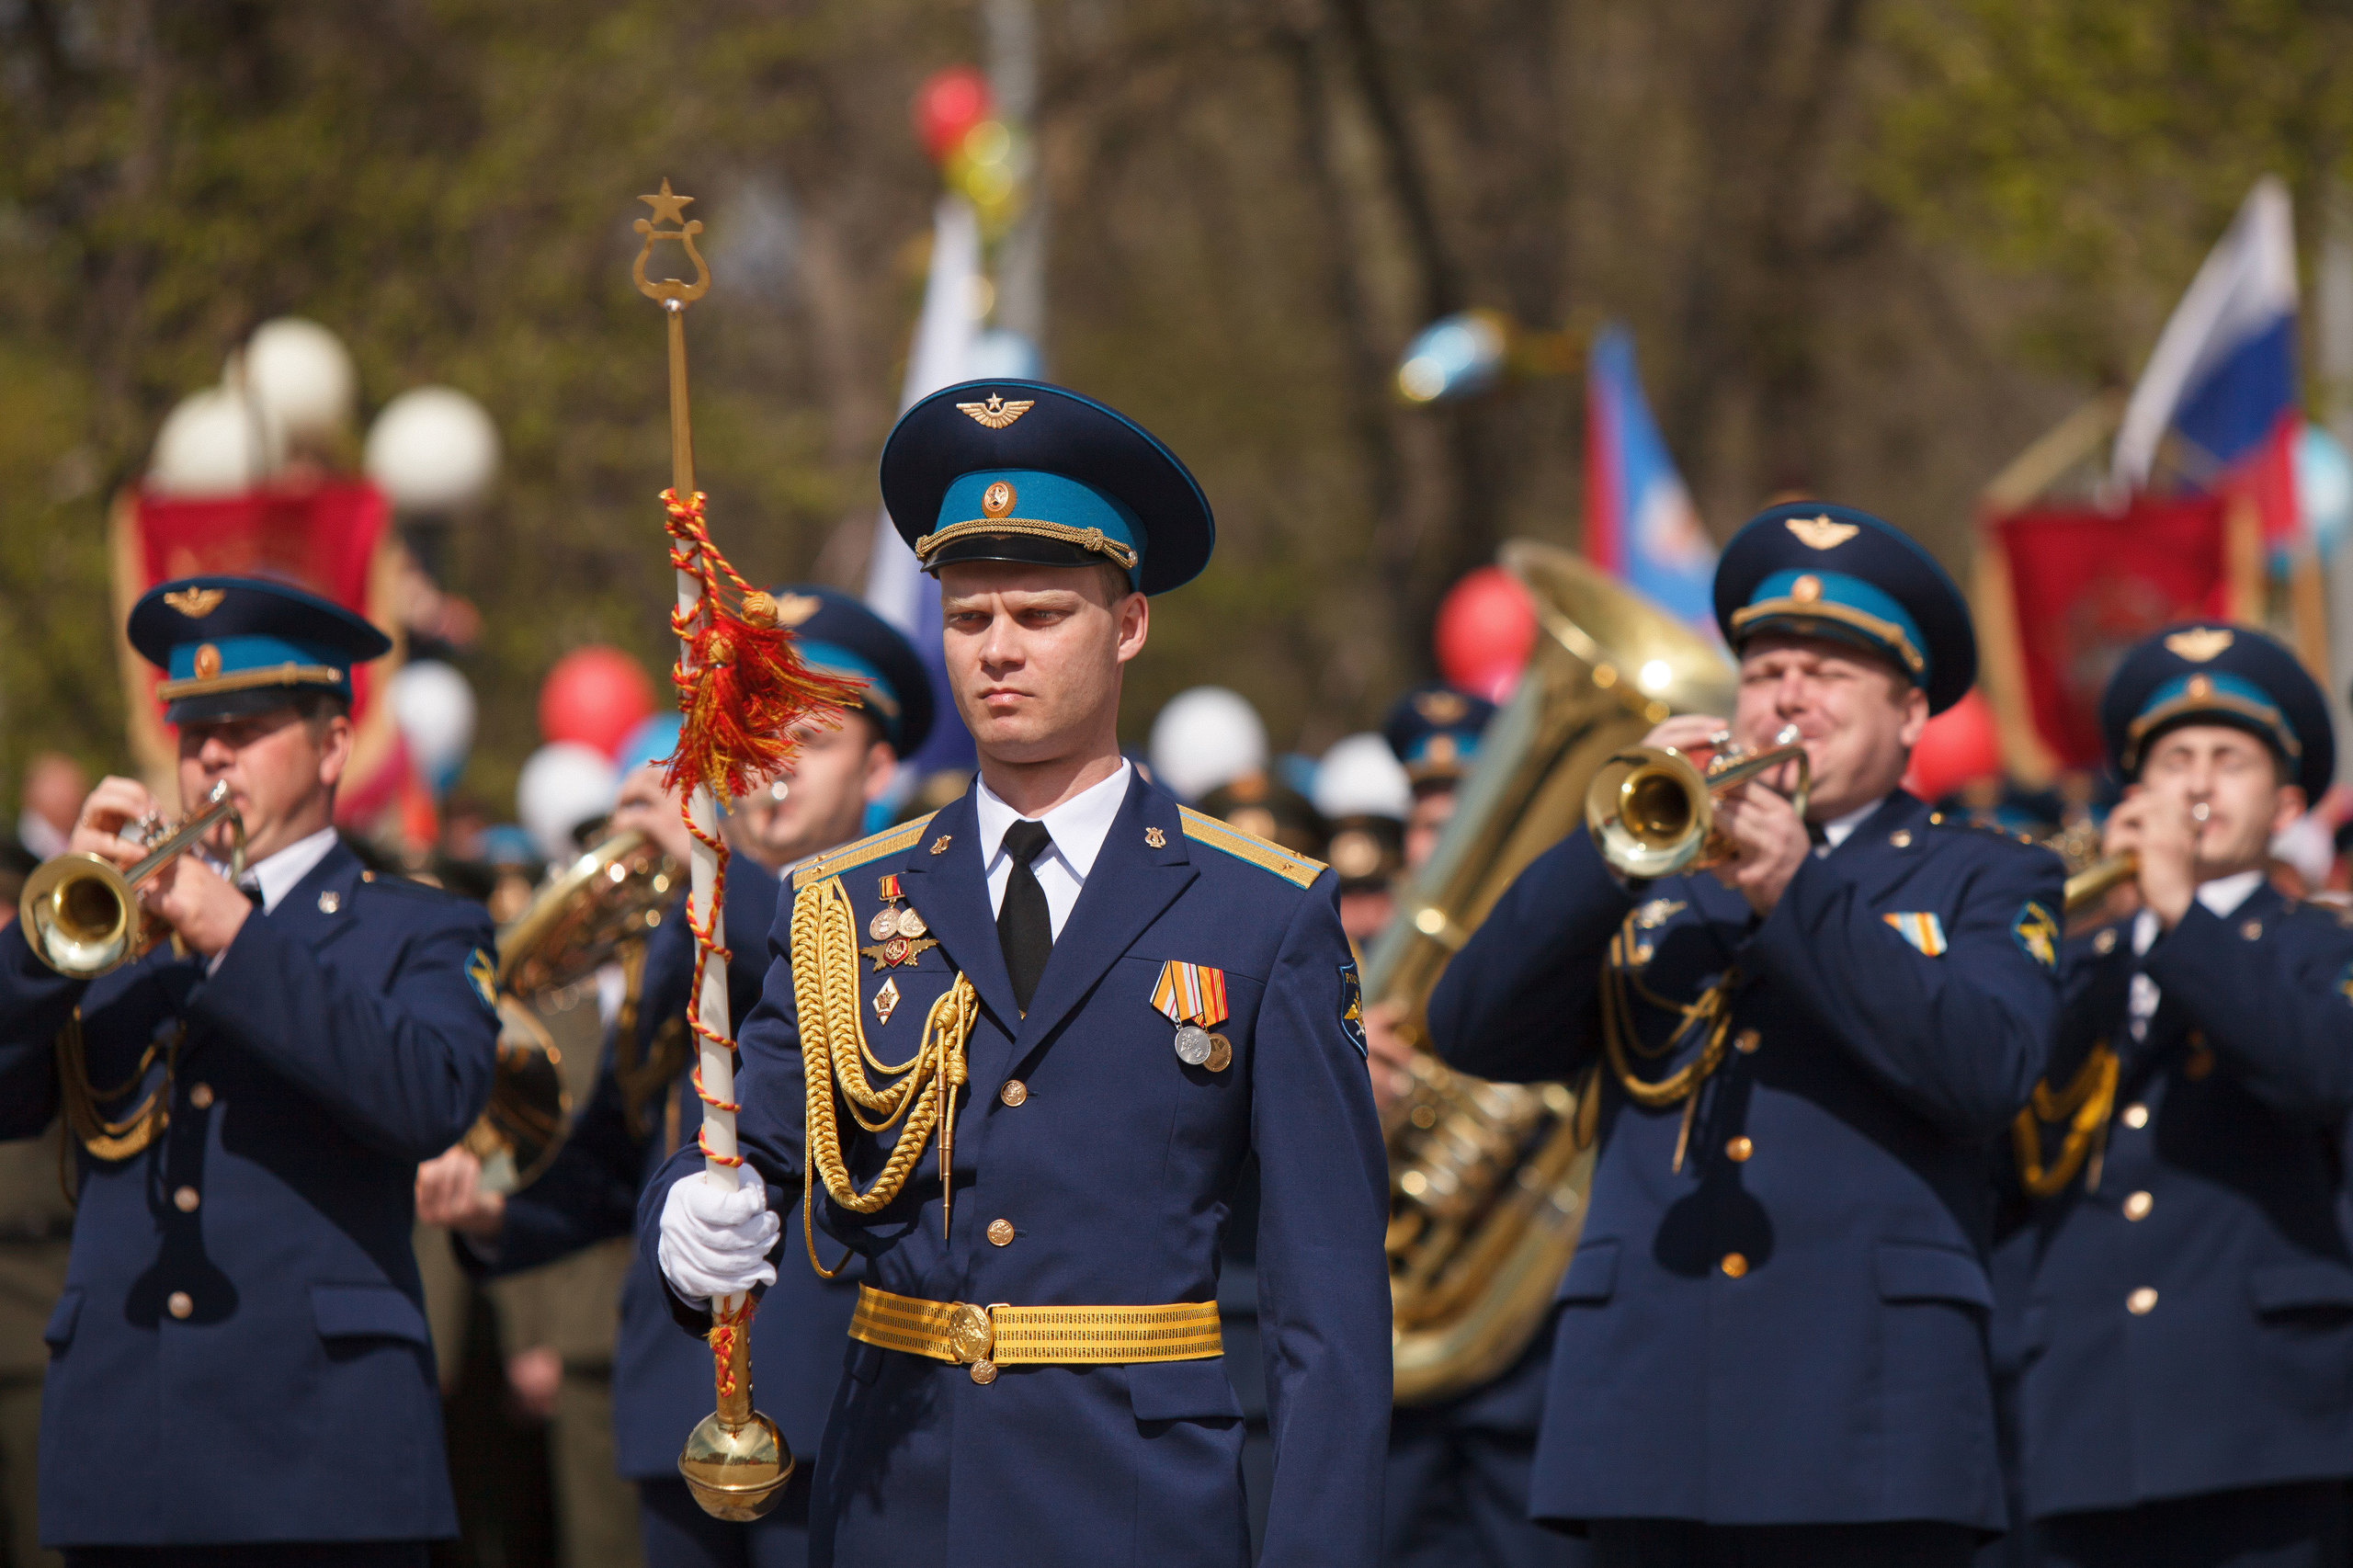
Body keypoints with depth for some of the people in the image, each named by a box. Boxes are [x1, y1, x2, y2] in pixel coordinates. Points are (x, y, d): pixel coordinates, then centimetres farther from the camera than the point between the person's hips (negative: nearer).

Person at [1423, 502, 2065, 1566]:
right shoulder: (1655, 876, 21)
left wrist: (1798, 890, -12)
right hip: (1649, 1412, 3)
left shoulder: (1983, 883, 14)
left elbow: (1988, 1073, -7)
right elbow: (1472, 1032, 6)